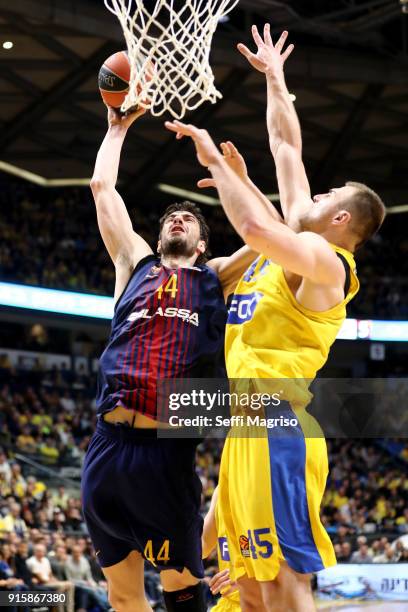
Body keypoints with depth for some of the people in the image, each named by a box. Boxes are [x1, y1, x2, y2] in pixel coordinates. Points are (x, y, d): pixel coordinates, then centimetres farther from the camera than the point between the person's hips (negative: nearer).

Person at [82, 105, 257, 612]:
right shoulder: (135, 264, 20)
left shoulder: (216, 277, 16)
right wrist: (119, 126, 28)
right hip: (108, 443, 2)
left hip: (167, 451, -2)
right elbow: (102, 185, 22)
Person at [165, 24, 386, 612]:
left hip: (278, 429, -10)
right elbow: (287, 146, 28)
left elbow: (256, 228, -27)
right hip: (248, 428, 10)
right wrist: (273, 77, 36)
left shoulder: (323, 259, -7)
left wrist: (214, 160, -15)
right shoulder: (300, 244, 19)